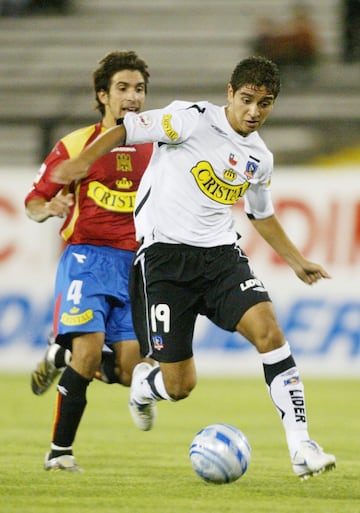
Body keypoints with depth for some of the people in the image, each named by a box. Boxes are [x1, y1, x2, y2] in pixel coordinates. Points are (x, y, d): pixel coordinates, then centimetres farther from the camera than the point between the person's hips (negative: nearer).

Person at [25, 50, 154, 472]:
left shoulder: (154, 149, 10)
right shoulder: (76, 145, 1)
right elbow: (34, 203, 4)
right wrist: (50, 208, -19)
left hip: (135, 264, 4)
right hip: (87, 258, -4)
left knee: (130, 370, -6)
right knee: (89, 349, -21)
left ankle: (60, 357, 26)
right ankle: (59, 452, -6)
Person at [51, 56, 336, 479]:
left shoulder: (259, 158, 12)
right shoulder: (193, 120, -8)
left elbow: (261, 214, 30)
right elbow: (128, 129, -9)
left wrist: (297, 261, 32)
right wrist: (82, 160, -24)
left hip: (220, 253, 5)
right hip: (164, 254, -5)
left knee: (267, 328, -23)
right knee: (180, 385, -4)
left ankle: (300, 445, -20)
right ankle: (144, 386, 36)